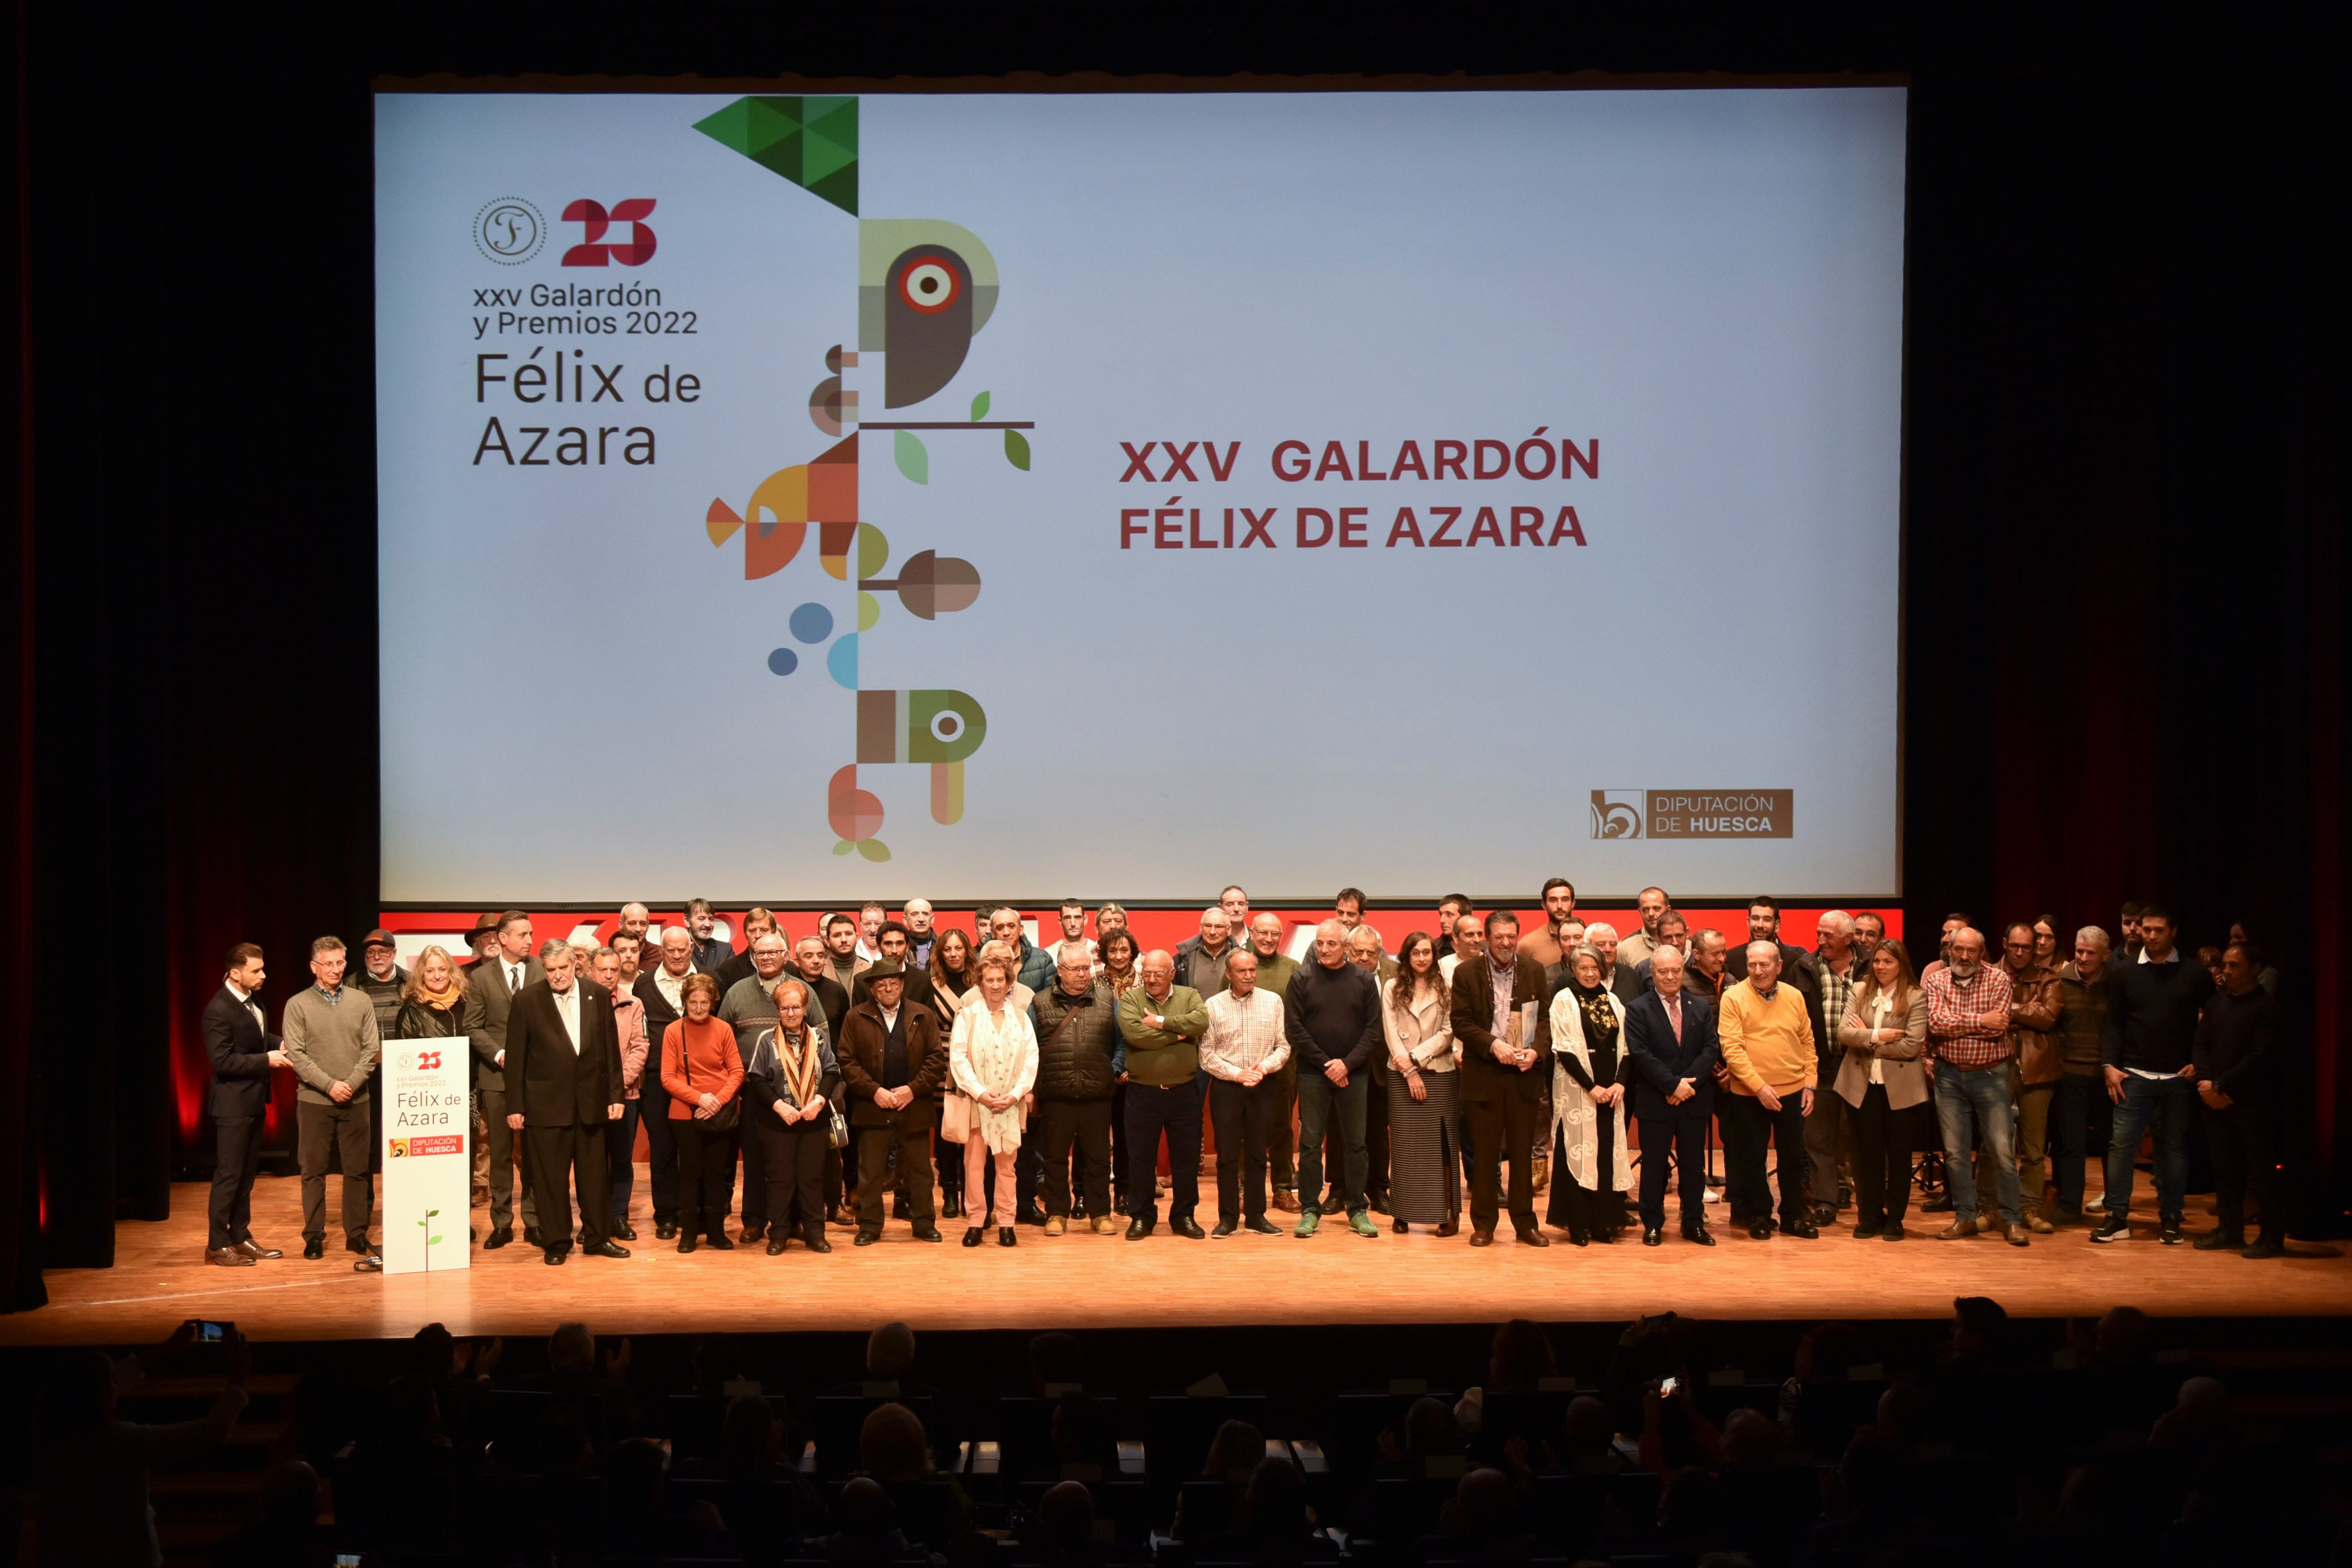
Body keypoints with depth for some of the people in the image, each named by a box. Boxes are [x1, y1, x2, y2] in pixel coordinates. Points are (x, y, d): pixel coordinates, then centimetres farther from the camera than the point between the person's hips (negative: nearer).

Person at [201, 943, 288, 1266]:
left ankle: (240, 1236, 25)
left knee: (247, 1173, 16)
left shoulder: (252, 1000, 7)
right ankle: (217, 1245, 5)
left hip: (254, 1100, 9)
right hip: (232, 1103, -9)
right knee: (228, 1175, -2)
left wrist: (279, 1044, 3)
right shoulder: (219, 1009, -20)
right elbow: (222, 1060, -24)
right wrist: (266, 1060, -22)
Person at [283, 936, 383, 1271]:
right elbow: (296, 1055, -6)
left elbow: (372, 1049, 3)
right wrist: (330, 1085, -14)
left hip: (356, 1100, 2)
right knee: (314, 1171, 3)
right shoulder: (298, 1005, 1)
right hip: (313, 1101, -2)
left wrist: (352, 1083, -11)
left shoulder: (361, 1003, 8)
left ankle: (357, 1234, 13)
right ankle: (314, 1236, 10)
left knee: (357, 1170, 5)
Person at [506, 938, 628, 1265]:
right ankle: (556, 1242, 14)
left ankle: (598, 1238, 19)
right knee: (550, 1176, 3)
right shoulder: (527, 1000, -3)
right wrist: (515, 1106, -4)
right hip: (546, 1101, -2)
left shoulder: (598, 995, 3)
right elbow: (515, 1057, -2)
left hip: (591, 1100, 2)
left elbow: (611, 1049, 7)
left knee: (595, 1173, 8)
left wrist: (615, 1095, 3)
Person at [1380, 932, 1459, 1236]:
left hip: (1440, 1074, -1)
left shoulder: (1445, 989, 4)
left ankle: (1449, 1212, 1)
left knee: (1441, 1142, -1)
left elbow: (1448, 1033, -1)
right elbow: (1391, 1034, 0)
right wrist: (1410, 1073, -7)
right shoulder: (1392, 988, 6)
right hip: (1402, 1075, 1)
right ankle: (1402, 1213, 4)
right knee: (1404, 1144, 1)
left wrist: (1415, 1057, -10)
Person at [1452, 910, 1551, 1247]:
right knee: (1485, 1152, 4)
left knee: (1523, 1151, 7)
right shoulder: (1467, 972, -1)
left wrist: (1537, 1050, -13)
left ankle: (1525, 1222, 15)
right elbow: (1461, 1023, -4)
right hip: (1484, 1074, -2)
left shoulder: (1534, 971, 6)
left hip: (1524, 1074, 2)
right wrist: (1493, 1045, -18)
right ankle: (1483, 1224, 12)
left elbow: (1544, 1018, 5)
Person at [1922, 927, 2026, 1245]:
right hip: (1950, 1076, 2)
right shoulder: (1934, 981, 1)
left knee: (2003, 1150, -2)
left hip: (1990, 1075, -2)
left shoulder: (1998, 979, -5)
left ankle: (2012, 1219, 7)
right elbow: (1936, 1022, -15)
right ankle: (1965, 1217, 17)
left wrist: (1955, 1025, -13)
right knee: (1955, 1152, 7)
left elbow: (1997, 1027, -17)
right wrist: (1978, 1021, -17)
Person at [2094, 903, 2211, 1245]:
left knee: (2174, 1148, 6)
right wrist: (2110, 1065, -5)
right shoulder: (2125, 974, 6)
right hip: (2135, 1076, 0)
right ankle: (2117, 1217, 0)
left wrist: (2199, 1063, -5)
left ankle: (2170, 1219, 14)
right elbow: (2113, 1024, 5)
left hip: (2179, 1078, 0)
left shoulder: (2194, 976, 3)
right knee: (2121, 1144, -6)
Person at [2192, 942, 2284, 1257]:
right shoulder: (2216, 1004, 14)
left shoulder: (2268, 1007, -7)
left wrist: (2221, 1085, -14)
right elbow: (2200, 1046, 11)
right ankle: (2230, 1229, 20)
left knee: (2262, 1171, -3)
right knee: (2224, 1168, 11)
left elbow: (2260, 1057, -15)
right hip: (2216, 1101, 6)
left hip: (2253, 1102, -6)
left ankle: (2272, 1237, 3)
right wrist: (2206, 1083, -7)